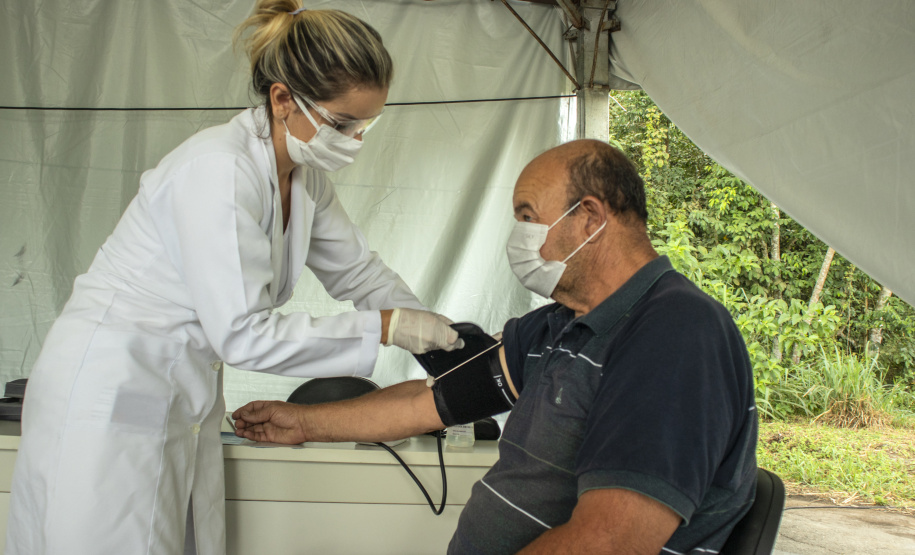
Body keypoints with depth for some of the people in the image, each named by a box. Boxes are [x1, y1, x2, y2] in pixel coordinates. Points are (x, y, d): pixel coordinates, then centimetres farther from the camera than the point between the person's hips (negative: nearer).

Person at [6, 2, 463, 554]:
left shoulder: (304, 175, 2)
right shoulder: (219, 169, -25)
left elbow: (357, 270, 14)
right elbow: (243, 335, -26)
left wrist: (444, 336, 2)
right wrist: (386, 327, -20)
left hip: (185, 400, 8)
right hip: (108, 399, -8)